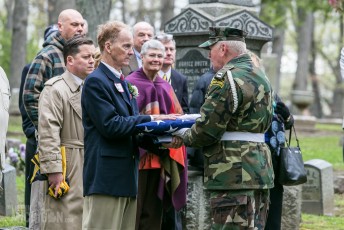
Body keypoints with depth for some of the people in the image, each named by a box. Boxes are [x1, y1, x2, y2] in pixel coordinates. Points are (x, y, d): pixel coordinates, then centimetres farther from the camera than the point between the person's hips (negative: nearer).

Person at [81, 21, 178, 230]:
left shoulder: (124, 83, 21)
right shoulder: (96, 82, -8)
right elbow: (110, 126, -18)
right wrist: (151, 119, -15)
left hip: (127, 177, 9)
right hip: (106, 178, -9)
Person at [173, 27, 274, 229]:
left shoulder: (226, 78, -14)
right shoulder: (260, 75, 16)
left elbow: (207, 131, -16)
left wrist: (184, 136, 5)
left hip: (234, 175, -10)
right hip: (260, 171, 10)